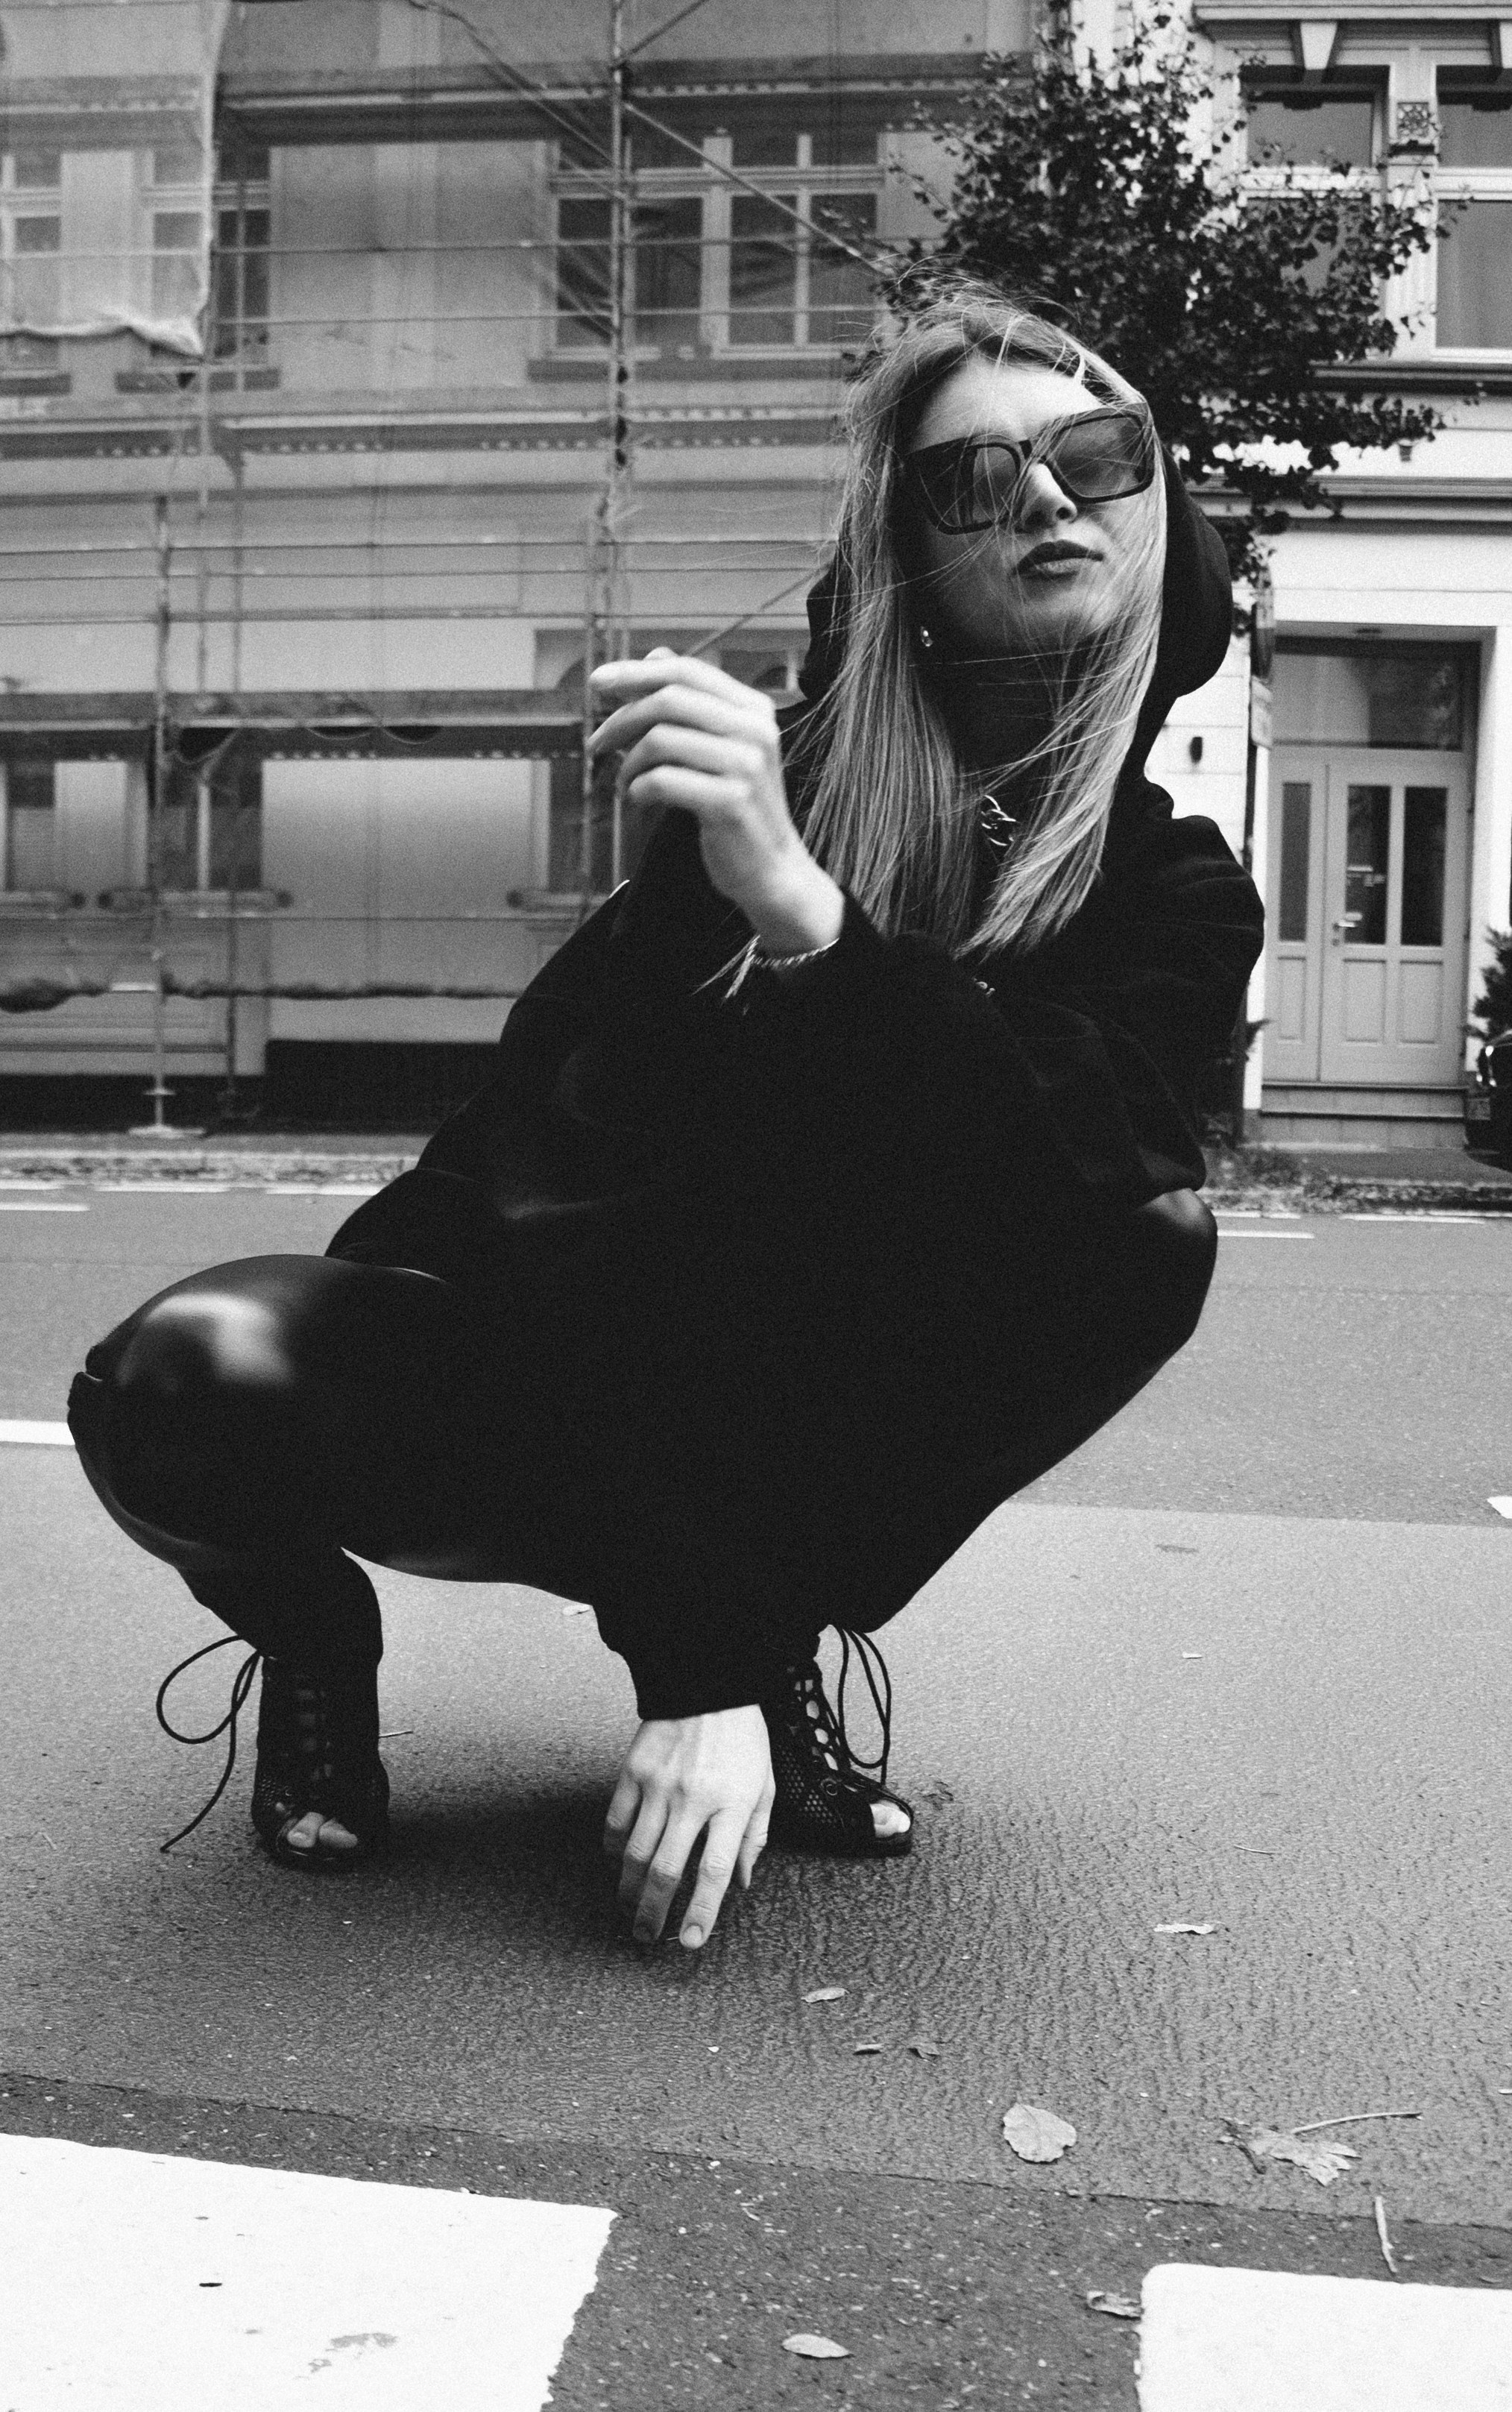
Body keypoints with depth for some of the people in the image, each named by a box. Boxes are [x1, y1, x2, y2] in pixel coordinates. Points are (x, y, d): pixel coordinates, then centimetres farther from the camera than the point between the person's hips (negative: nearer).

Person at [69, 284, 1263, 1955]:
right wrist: (688, 1670, -31)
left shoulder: (1180, 893, -7)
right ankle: (309, 1631, 5)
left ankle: (783, 1646, -6)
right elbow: (581, 1158, -23)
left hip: (801, 1424, 2)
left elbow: (1088, 1153, -28)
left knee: (1147, 1239, -26)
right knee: (181, 1387, -31)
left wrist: (805, 917, -46)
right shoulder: (769, 781, -16)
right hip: (547, 1359, -1)